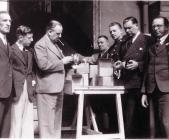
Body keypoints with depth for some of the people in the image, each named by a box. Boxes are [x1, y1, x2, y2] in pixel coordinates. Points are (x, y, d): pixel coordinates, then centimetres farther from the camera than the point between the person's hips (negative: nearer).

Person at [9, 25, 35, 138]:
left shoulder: (29, 53, 18)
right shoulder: (11, 50, -7)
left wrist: (31, 85, 11)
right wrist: (12, 90, -12)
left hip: (28, 90, 7)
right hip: (17, 91, -7)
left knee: (28, 123, 7)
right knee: (16, 122, -2)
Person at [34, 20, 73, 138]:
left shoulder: (55, 44, 19)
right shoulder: (40, 44, -9)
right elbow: (43, 65, -20)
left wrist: (67, 60, 9)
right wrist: (62, 62, -17)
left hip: (57, 87, 9)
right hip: (47, 88, -9)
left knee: (57, 119, 14)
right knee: (47, 120, -4)